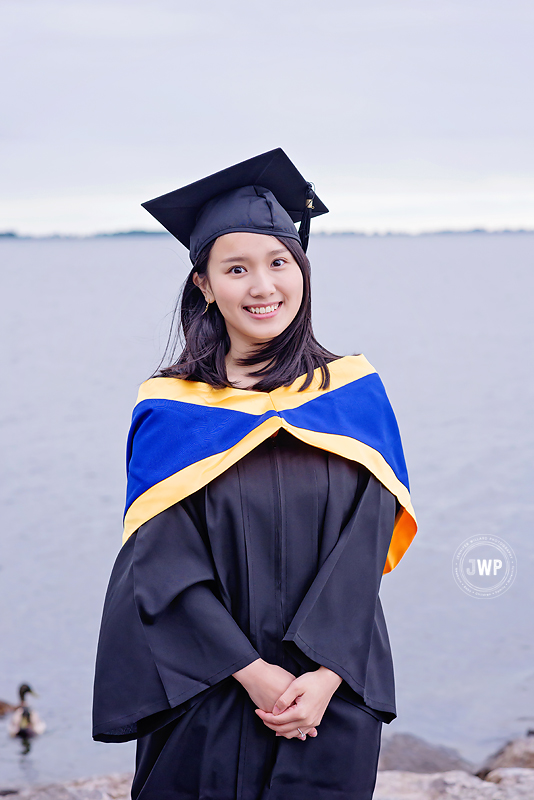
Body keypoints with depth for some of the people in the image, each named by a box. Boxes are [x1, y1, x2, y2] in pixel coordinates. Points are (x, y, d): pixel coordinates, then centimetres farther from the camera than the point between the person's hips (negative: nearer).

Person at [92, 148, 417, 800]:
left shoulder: (351, 395, 2)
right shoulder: (170, 412, -1)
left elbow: (364, 549, -4)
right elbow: (164, 564, -7)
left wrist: (324, 678, -15)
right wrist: (253, 674, -15)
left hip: (331, 696, 1)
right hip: (206, 699, -1)